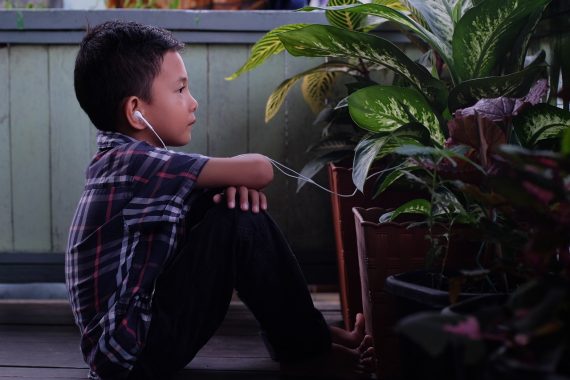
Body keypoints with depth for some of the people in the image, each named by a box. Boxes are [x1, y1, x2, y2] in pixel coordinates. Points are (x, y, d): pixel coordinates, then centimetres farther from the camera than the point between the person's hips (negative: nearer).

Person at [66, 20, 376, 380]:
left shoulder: (121, 160, 9)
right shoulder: (133, 162, -19)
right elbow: (260, 169, -23)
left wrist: (232, 181, -9)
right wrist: (238, 175, 1)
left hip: (138, 328, 10)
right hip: (133, 350, -10)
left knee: (238, 200, 10)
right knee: (242, 219, -16)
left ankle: (300, 333, 13)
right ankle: (307, 349, 0)